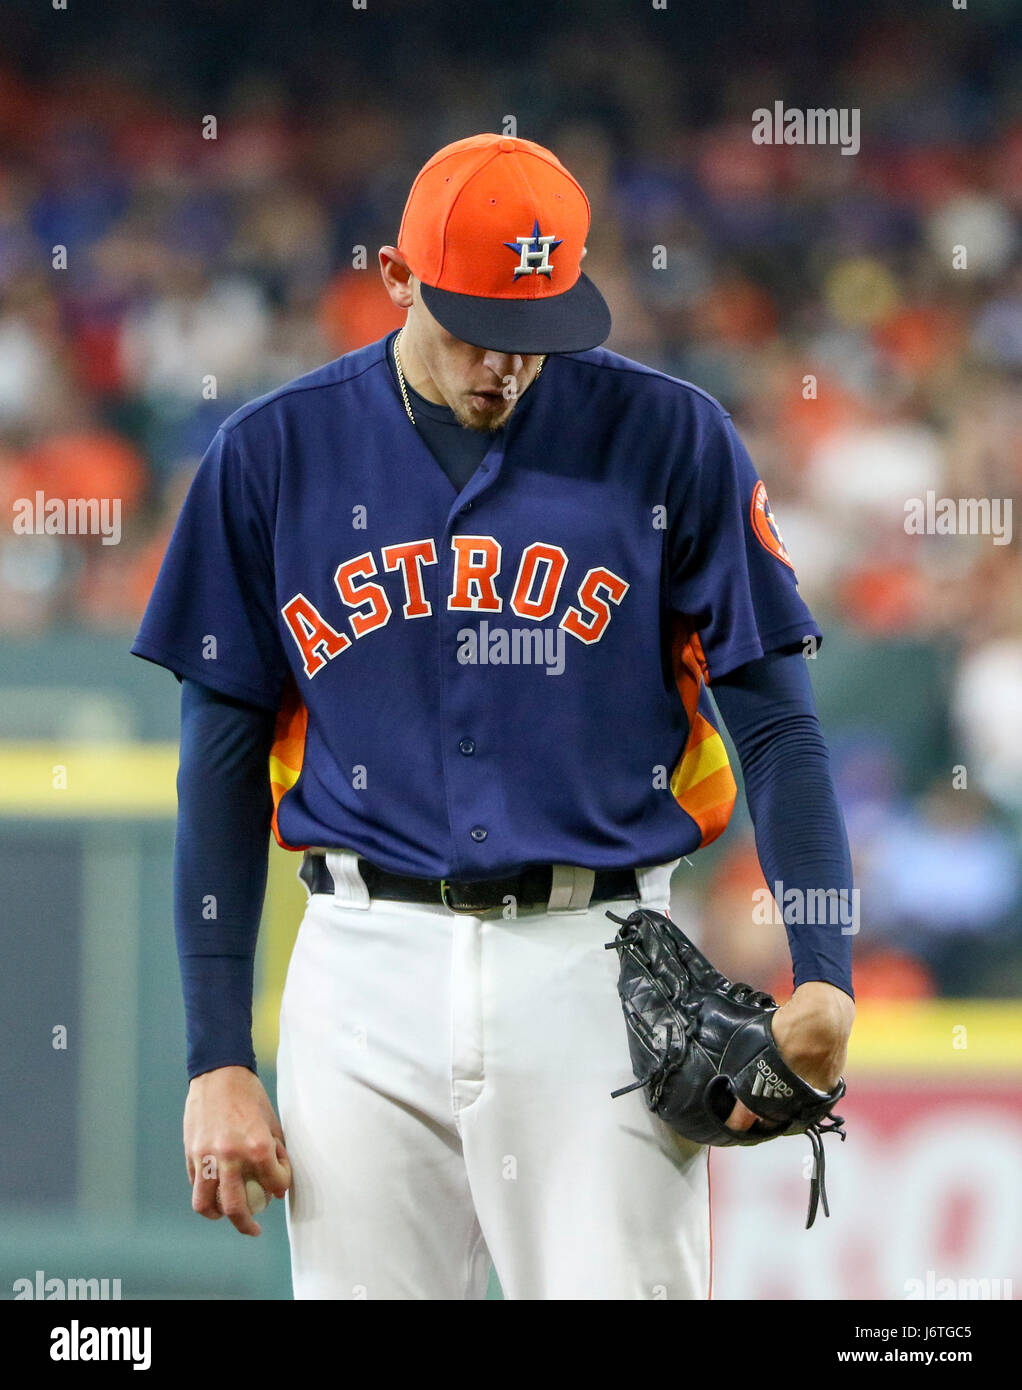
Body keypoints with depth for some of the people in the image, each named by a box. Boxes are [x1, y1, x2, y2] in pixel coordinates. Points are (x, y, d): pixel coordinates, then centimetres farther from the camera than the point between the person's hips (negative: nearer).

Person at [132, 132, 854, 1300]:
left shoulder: (669, 440, 1)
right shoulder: (273, 456, 4)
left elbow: (776, 723, 1)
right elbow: (224, 765, 8)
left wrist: (823, 976, -13)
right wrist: (216, 1059, 2)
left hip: (599, 969, -1)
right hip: (369, 972, 1)